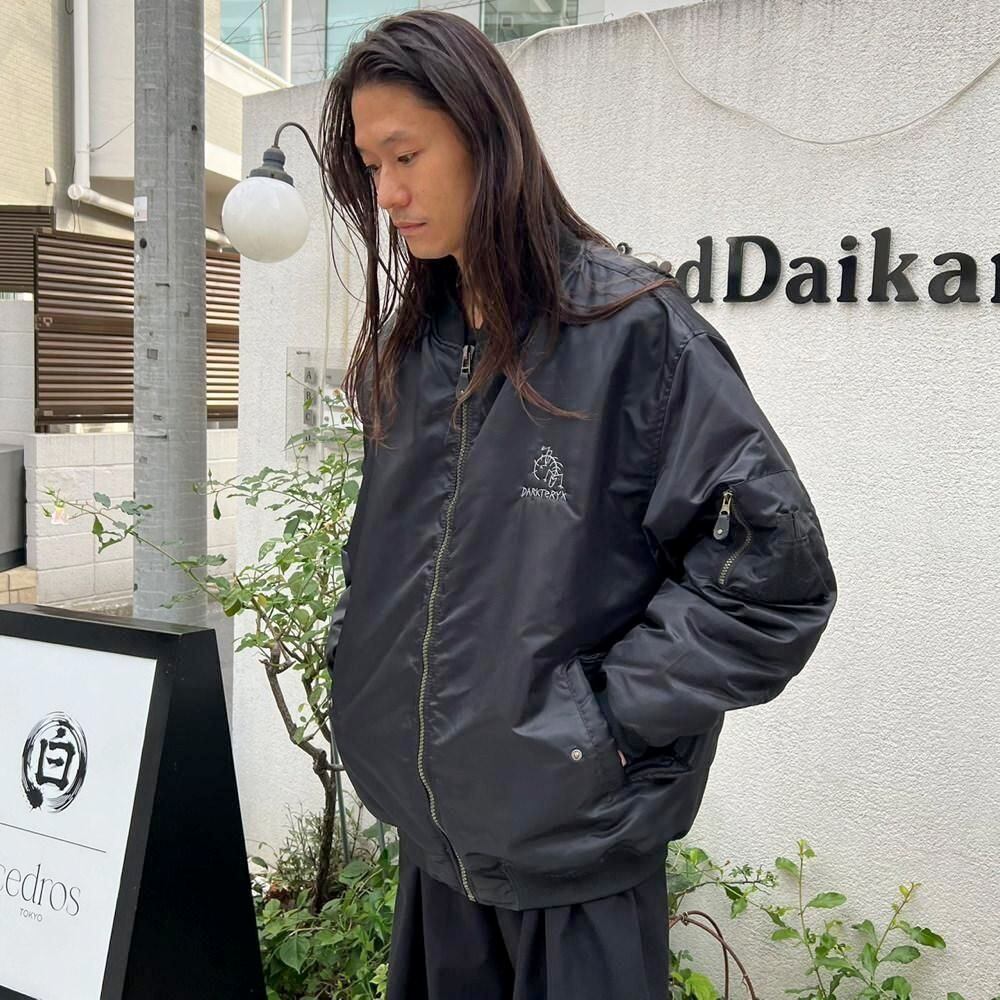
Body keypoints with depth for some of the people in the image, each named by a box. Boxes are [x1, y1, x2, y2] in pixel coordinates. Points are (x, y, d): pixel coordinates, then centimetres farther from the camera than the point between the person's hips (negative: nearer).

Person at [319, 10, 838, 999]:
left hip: (572, 836, -6)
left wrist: (604, 714, -16)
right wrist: (358, 659, 6)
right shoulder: (407, 344, 5)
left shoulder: (630, 325, -15)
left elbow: (777, 566, -17)